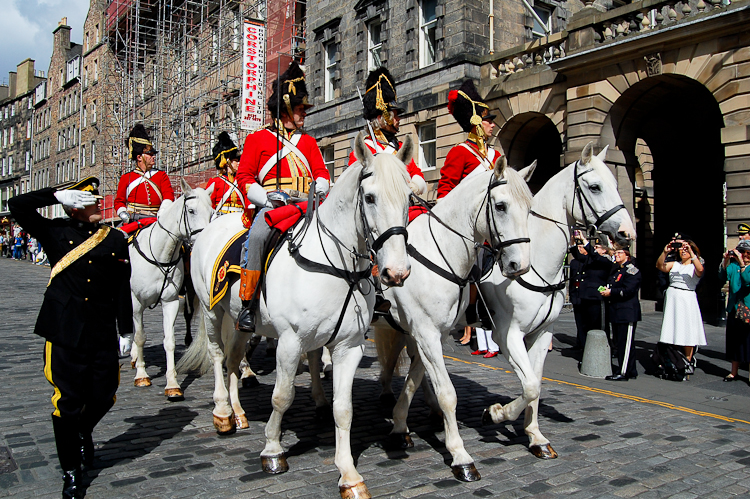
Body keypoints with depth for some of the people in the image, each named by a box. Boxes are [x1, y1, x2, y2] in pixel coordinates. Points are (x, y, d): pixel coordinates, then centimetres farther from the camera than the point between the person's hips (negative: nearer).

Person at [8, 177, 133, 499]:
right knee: (68, 401, 3)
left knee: (103, 397, 9)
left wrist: (126, 330, 6)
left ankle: (83, 432, 44)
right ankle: (71, 472, 20)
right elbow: (18, 206, -7)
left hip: (103, 334, 2)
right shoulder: (56, 233, 2)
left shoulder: (116, 240, 6)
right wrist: (59, 195, -11)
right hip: (64, 333, -2)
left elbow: (123, 289, 6)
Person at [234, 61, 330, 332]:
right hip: (271, 206, -4)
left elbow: (322, 174, 20)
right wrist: (268, 200, -12)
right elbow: (244, 177, 5)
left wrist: (319, 190, -5)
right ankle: (248, 305, -27)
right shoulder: (257, 139, 12)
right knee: (257, 235, -33)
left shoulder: (308, 141, 24)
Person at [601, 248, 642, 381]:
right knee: (619, 342, 12)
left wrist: (610, 292, -13)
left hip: (627, 312, -10)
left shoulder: (631, 270, -9)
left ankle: (624, 373, -3)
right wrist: (605, 291, 6)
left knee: (625, 343, -7)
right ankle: (631, 372, 21)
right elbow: (610, 285, 27)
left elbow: (628, 290, -19)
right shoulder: (615, 269, 18)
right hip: (616, 311, 10)